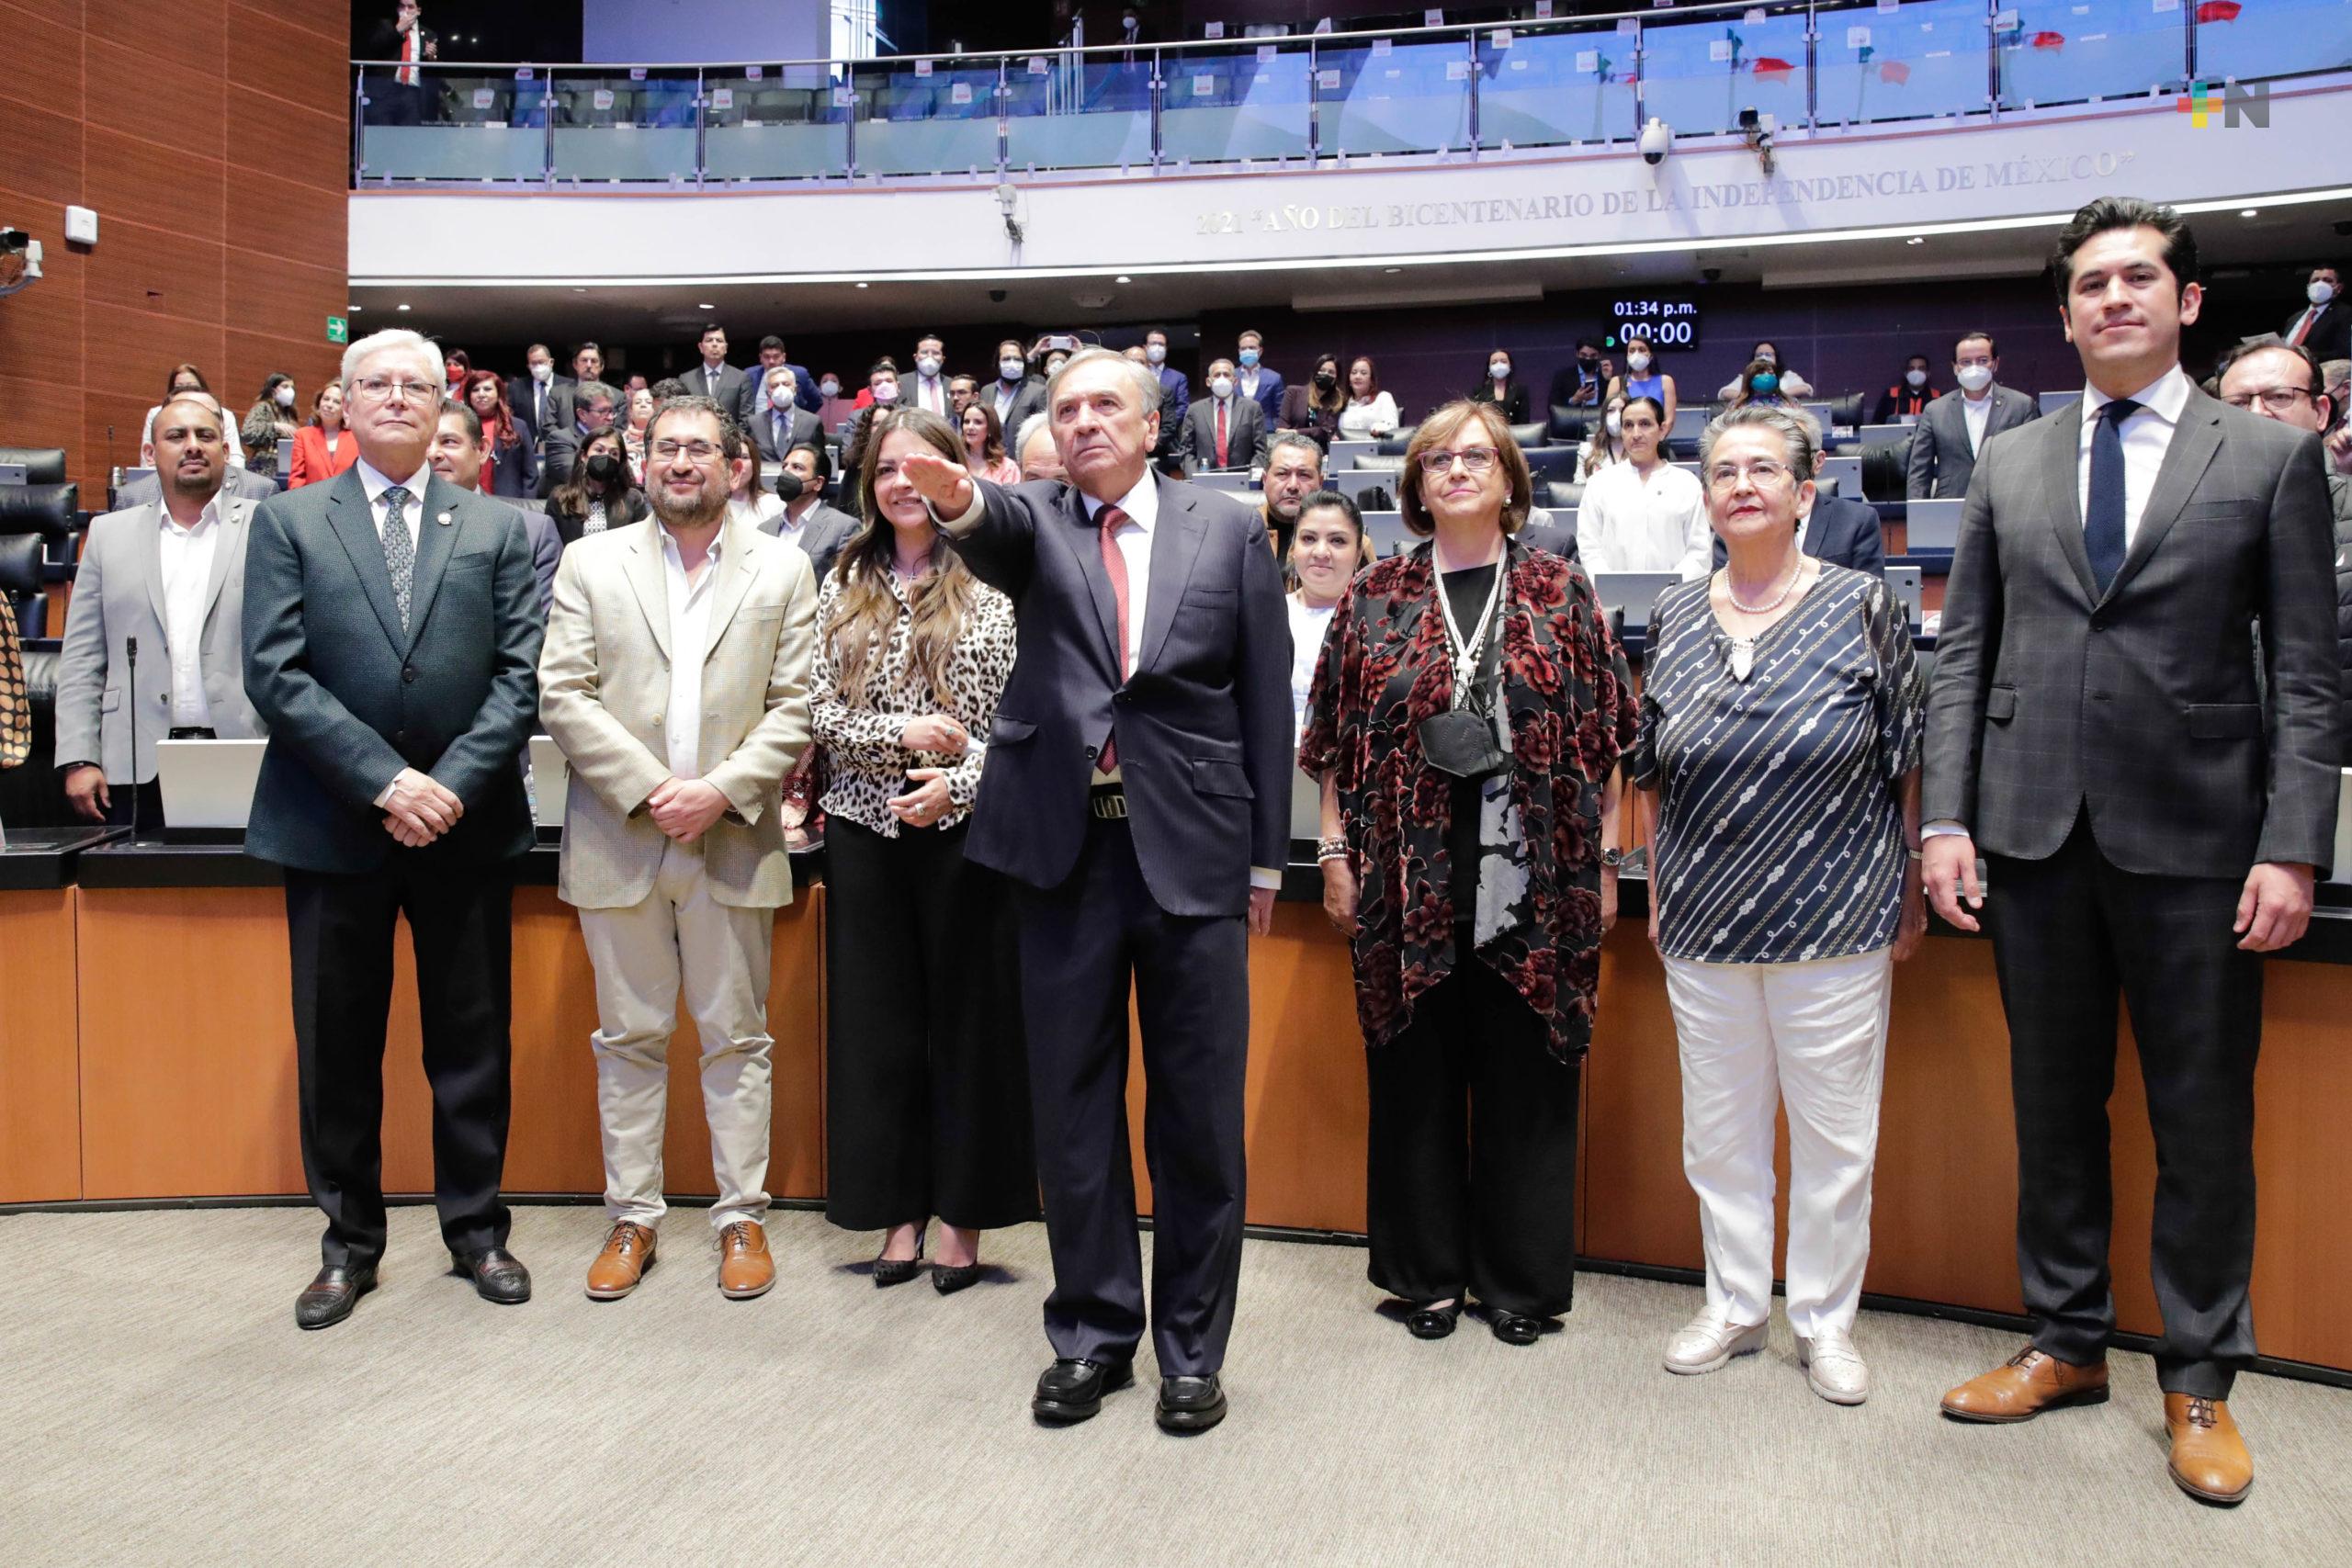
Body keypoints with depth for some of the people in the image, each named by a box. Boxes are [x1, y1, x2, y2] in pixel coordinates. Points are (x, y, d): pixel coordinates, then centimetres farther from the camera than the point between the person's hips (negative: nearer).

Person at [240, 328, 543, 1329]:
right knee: (337, 1047, 9)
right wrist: (386, 781, -14)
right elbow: (275, 674, -5)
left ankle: (475, 1226, 23)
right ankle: (350, 1241, 24)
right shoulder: (287, 523, 5)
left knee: (473, 1041, 8)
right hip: (331, 826, 0)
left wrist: (453, 784, -13)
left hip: (467, 825, 0)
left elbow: (519, 673, 0)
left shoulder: (497, 529, 7)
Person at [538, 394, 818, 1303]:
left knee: (736, 1038, 7)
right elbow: (563, 695, -1)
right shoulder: (590, 563, 7)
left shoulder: (784, 571, 6)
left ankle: (742, 1216, 18)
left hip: (734, 843, -1)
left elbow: (797, 708, 0)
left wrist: (720, 791, -13)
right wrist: (647, 790, -12)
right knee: (629, 1038, 9)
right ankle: (633, 1217, 22)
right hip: (618, 840, 1)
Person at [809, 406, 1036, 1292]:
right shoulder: (845, 587, 10)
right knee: (877, 1019, 7)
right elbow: (820, 711, 5)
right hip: (865, 829, 3)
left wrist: (958, 781, -18)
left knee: (969, 1015, 3)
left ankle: (962, 1217, 16)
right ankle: (898, 1212, 20)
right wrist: (899, 733, -12)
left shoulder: (994, 582, 0)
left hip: (966, 828, -3)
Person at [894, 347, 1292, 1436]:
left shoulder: (1228, 530, 6)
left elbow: (1265, 697, 5)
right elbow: (996, 535, -18)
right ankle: (1092, 1332, 26)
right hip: (1066, 846, 1)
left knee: (1198, 1110, 6)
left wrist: (1267, 857, 3)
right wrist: (958, 501, -42)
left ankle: (1192, 1346, 22)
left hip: (1192, 846, -1)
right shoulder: (1035, 521, 7)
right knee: (1073, 1103, 10)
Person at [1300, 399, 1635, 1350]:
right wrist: (1336, 853, 1)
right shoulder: (1376, 598, 6)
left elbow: (1602, 738, 4)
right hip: (1409, 881, 1)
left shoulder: (1560, 593, 5)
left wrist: (1603, 866, 1)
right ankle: (1427, 1274, 23)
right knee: (1416, 1077, 8)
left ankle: (1520, 1280, 22)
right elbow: (1337, 739, 6)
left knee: (1525, 1078, 7)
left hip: (1533, 880, 0)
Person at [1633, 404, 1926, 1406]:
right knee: (1718, 1131, 12)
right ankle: (1734, 1306, 29)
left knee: (1835, 1133, 7)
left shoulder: (1862, 607, -2)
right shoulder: (1674, 618, 6)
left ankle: (1825, 1320, 24)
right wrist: (1658, 893, 9)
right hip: (1704, 922, 3)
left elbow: (1906, 763, 0)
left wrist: (1909, 900, 0)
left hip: (1835, 920, -3)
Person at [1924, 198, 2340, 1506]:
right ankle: (2069, 1342, 28)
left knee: (2206, 1123, 7)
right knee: (2055, 1105, 12)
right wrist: (1948, 820, -1)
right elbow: (1963, 653, 7)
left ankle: (2200, 1380, 23)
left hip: (2194, 843, -2)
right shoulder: (2009, 464, 9)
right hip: (2037, 836, 2)